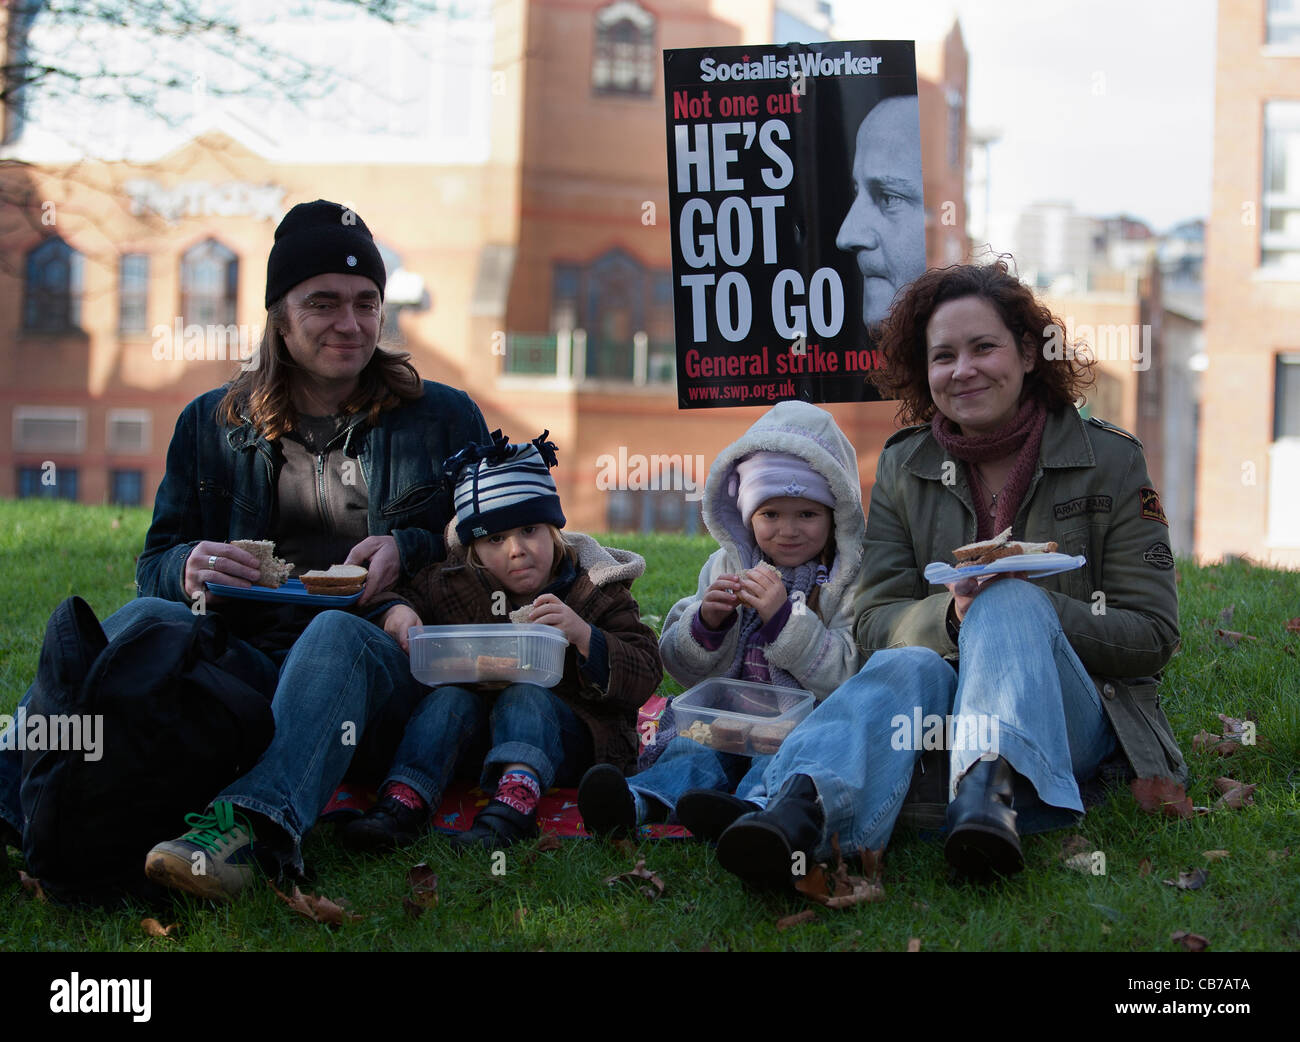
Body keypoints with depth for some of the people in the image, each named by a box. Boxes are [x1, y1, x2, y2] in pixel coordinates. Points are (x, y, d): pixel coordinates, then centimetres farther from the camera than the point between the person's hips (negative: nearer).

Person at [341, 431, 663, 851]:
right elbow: (405, 594, 22)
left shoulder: (596, 592, -2)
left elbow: (645, 675, -10)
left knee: (525, 695, -33)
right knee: (449, 698, -26)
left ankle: (515, 799, -61)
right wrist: (397, 611, -4)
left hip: (561, 731, -3)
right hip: (472, 738, 3)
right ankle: (404, 800, -46)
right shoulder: (453, 583, 6)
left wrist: (584, 636, -27)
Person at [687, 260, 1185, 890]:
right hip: (949, 695, 1)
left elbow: (1152, 636, 0)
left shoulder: (1109, 459, 3)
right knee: (907, 666, -34)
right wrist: (950, 617, -19)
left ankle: (992, 787, -56)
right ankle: (800, 807, -63)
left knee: (1010, 602, -31)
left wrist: (1028, 613, -16)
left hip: (1073, 713, -1)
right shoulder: (903, 468, 9)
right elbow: (872, 623, 4)